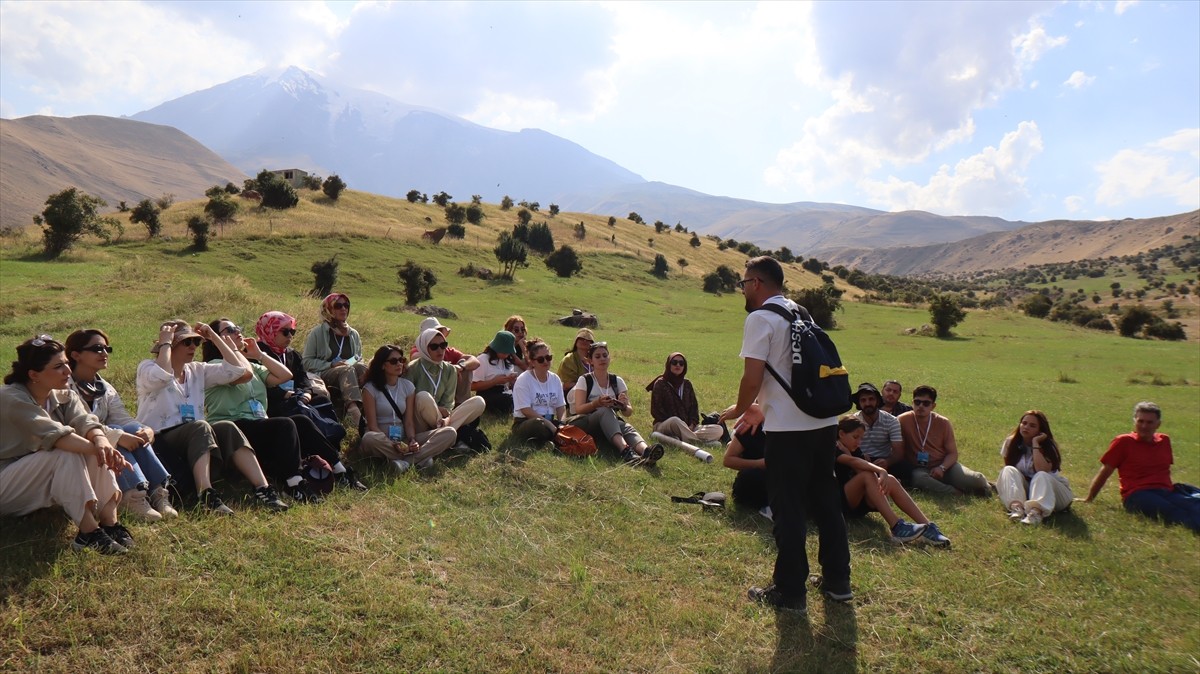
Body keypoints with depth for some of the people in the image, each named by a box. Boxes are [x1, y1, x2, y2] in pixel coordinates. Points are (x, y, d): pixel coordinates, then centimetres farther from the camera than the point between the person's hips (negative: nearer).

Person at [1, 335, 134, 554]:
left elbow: (85, 421, -20)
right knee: (67, 454, -32)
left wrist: (102, 443, -41)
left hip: (48, 483, 7)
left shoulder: (63, 396, 0)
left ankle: (109, 522, -26)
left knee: (98, 449, -18)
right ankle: (89, 533, -36)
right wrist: (97, 450, -44)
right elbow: (55, 435, -35)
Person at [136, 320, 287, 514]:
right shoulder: (147, 367, 2)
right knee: (199, 426, -34)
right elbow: (163, 376, -24)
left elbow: (237, 369, 8)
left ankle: (263, 490, -36)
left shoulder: (198, 371, 18)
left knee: (227, 428, -25)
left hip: (195, 438, 5)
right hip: (158, 442, -5)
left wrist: (214, 337, 10)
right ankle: (207, 497, -49)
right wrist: (165, 343, -11)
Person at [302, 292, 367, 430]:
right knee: (348, 370, -36)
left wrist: (356, 364, 0)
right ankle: (353, 407, -63)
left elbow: (360, 360, 25)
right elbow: (307, 362, 2)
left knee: (362, 368, -30)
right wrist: (331, 365, -12)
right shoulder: (318, 332, 6)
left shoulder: (353, 334, 19)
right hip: (322, 377, -4)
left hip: (347, 377, 4)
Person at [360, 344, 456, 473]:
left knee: (449, 433, -17)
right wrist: (392, 444, -25)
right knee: (369, 438, -42)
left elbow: (409, 421, 3)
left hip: (404, 439, 4)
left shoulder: (407, 386, 9)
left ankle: (406, 461, -33)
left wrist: (412, 440, -18)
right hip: (382, 439, -4)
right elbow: (373, 425, -10)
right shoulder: (370, 388, -3)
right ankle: (419, 458, -28)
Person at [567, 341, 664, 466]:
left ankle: (645, 451, -66)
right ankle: (625, 450, -61)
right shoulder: (584, 380, 5)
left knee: (626, 427, -32)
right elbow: (578, 409, -8)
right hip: (587, 424, -3)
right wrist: (597, 403, -26)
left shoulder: (617, 381, 13)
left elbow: (628, 412, 9)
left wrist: (623, 406, -16)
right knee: (606, 411, -36)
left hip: (612, 422, 3)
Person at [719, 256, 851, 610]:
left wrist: (740, 409, 2)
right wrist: (764, 410, 25)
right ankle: (837, 581, 28)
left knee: (788, 509, 3)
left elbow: (752, 378, -17)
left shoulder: (760, 319, -10)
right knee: (826, 501, 18)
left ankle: (790, 592, 12)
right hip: (824, 422, 8)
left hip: (789, 430, -8)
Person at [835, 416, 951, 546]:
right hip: (840, 504, -7)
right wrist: (881, 471, -44)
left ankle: (927, 527, -29)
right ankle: (897, 527, -42)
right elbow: (853, 462, -32)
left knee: (890, 480, -19)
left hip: (858, 503, 7)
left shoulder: (856, 451, 17)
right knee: (867, 475, -31)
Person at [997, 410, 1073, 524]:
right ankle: (1016, 506, -49)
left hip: (1048, 489, -3)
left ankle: (1036, 512, -61)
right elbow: (1006, 467, 11)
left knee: (1041, 476, -33)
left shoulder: (1047, 446, -11)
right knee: (1009, 471, -23)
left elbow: (1042, 471, -29)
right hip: (1023, 489, 3)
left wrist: (1035, 444, -26)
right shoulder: (1010, 442, -3)